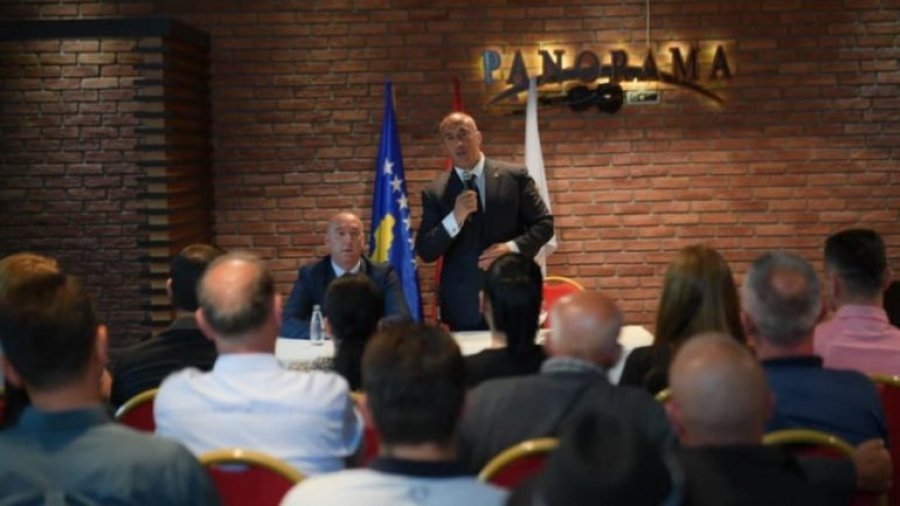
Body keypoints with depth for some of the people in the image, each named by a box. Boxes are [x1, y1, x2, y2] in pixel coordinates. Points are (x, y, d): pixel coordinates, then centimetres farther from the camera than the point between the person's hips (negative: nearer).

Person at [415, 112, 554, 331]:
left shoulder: (515, 176, 3)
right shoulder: (434, 192, 4)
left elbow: (544, 223, 4)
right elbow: (425, 252, -1)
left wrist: (513, 247, -13)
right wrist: (455, 218, -16)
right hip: (463, 305, 0)